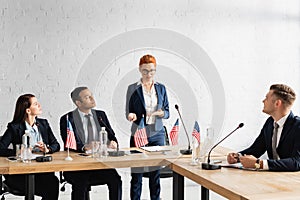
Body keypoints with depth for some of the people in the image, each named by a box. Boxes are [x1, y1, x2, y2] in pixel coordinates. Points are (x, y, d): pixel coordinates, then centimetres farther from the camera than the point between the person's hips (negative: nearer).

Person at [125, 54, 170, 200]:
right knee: (136, 173, -1)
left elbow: (167, 112, 10)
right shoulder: (133, 89, 1)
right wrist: (131, 115, -19)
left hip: (157, 134, 2)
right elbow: (129, 112, 3)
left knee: (156, 171, 5)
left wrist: (160, 113, -11)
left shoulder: (161, 88, 9)